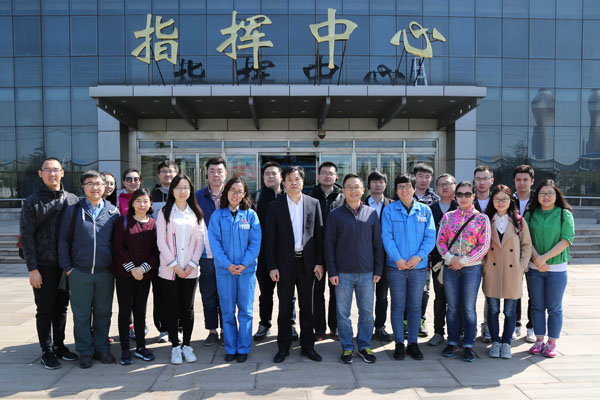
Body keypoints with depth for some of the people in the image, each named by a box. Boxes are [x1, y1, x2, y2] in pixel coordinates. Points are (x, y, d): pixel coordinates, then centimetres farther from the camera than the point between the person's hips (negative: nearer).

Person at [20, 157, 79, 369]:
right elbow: (27, 238, -4)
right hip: (43, 266, -3)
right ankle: (47, 351, 17)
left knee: (61, 308, 13)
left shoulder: (72, 200, 5)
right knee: (45, 310, 5)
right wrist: (32, 269, -10)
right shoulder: (32, 202, -2)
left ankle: (59, 345, 27)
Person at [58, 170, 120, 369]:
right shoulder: (73, 210, 2)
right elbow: (64, 240, 4)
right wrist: (67, 267, -2)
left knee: (103, 313, 11)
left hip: (105, 272, 1)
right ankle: (85, 351, 21)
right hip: (79, 272, 0)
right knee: (81, 314, 7)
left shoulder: (113, 212, 4)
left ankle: (102, 348, 25)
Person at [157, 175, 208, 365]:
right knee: (172, 308, 4)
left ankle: (186, 345, 19)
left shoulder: (196, 213, 8)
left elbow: (200, 240, 4)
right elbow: (161, 241, -4)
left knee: (188, 308, 8)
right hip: (169, 270, -2)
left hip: (190, 270, 2)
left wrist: (191, 264, -6)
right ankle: (175, 347, 15)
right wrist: (174, 265, -10)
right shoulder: (165, 212, 1)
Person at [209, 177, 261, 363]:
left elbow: (255, 242, -2)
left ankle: (243, 348, 17)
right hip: (224, 270, 0)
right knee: (227, 311, 8)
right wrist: (227, 264, -12)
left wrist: (244, 264, -12)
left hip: (247, 269, 0)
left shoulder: (250, 215, 2)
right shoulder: (217, 215, 2)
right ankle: (230, 348, 20)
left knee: (245, 310, 5)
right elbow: (214, 242, -3)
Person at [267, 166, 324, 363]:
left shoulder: (313, 203, 4)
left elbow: (319, 234, 4)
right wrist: (272, 266, -6)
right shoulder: (275, 206, 0)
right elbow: (270, 239, -1)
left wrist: (319, 262, -2)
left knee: (307, 307, 11)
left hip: (307, 263, 1)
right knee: (284, 308, 8)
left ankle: (308, 346, 24)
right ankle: (283, 347, 21)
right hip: (285, 263, -1)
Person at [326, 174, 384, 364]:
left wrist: (378, 270, 3)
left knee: (367, 313, 8)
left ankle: (364, 346, 25)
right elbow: (329, 244, 1)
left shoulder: (372, 213, 7)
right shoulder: (335, 215, 2)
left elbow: (378, 243, 9)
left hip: (367, 272, 1)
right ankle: (347, 347, 20)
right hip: (343, 273, -1)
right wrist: (332, 271, -5)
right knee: (343, 313, 5)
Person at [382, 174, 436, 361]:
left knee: (415, 306, 9)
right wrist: (398, 259, -15)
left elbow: (431, 237, 0)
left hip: (419, 266, 1)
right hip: (396, 266, -1)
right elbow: (387, 237, -5)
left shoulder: (425, 210, 5)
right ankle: (399, 343, 17)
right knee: (397, 305, 5)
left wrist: (419, 256, -13)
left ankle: (413, 343, 21)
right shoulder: (389, 210, 1)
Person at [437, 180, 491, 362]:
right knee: (452, 307, 10)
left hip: (472, 268, -2)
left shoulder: (482, 218, -1)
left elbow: (484, 245, -5)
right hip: (450, 267, 2)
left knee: (469, 308, 4)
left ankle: (468, 345, 16)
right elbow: (440, 240, 5)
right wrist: (449, 258, -12)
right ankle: (452, 343, 22)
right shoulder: (447, 216, 6)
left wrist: (463, 261, -11)